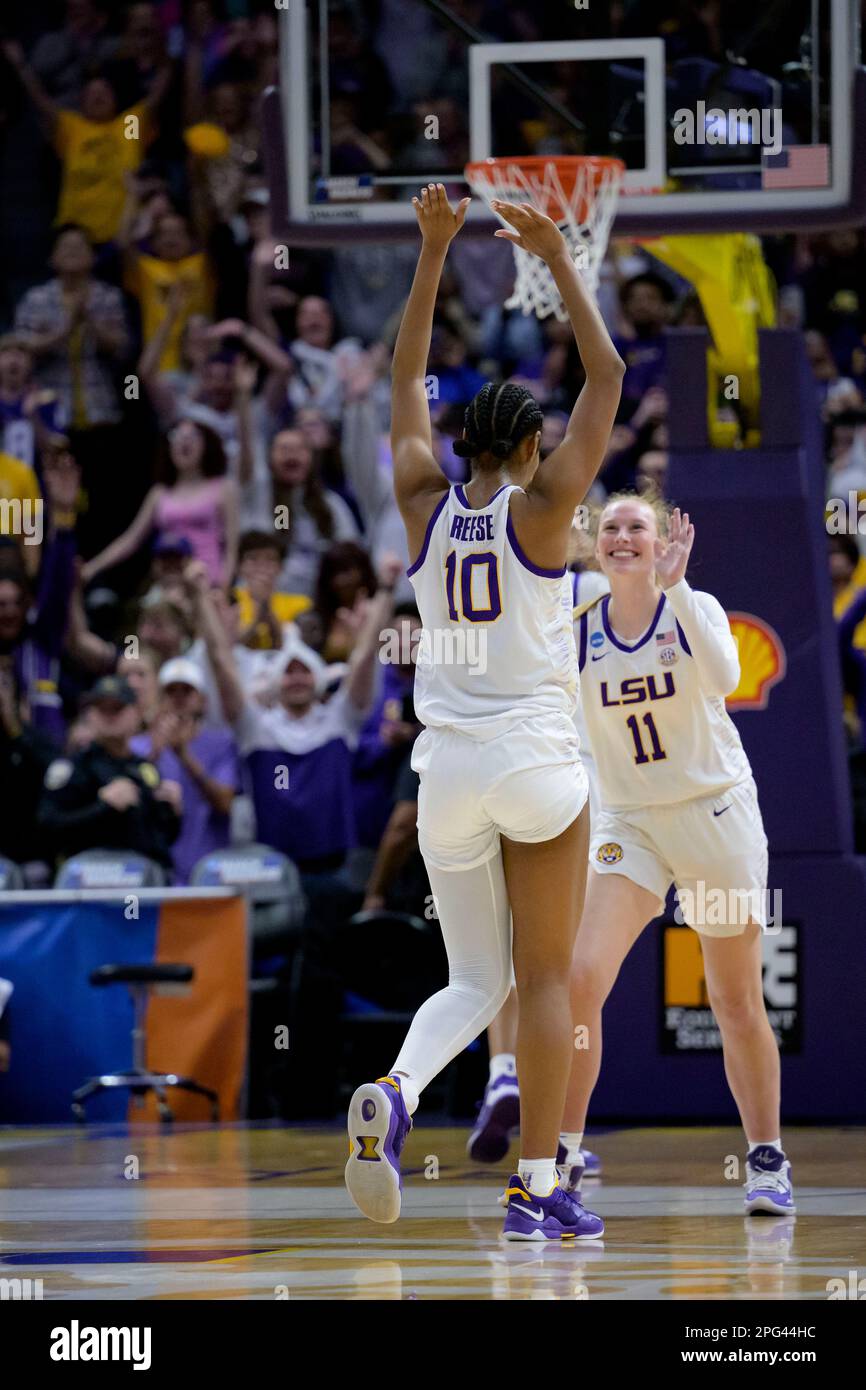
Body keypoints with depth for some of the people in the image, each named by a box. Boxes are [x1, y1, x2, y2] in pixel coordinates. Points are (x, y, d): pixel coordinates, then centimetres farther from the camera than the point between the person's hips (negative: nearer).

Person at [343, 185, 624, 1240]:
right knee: (544, 978, 4)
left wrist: (434, 250, 13)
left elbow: (405, 380, 14)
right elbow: (607, 377, -3)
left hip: (448, 766, 4)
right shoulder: (540, 507, -7)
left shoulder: (425, 507, 3)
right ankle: (539, 1189, 2)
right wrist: (557, 259, 0)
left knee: (473, 980, 9)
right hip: (537, 759, -4)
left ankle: (394, 1092, -22)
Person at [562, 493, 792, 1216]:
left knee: (738, 1003, 4)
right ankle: (565, 1156, -8)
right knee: (581, 979, -16)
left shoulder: (696, 608, -7)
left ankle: (767, 1160, 20)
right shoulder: (578, 627, 0)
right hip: (628, 822, 2)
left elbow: (722, 678, -26)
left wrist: (675, 586, -30)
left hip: (716, 812, -2)